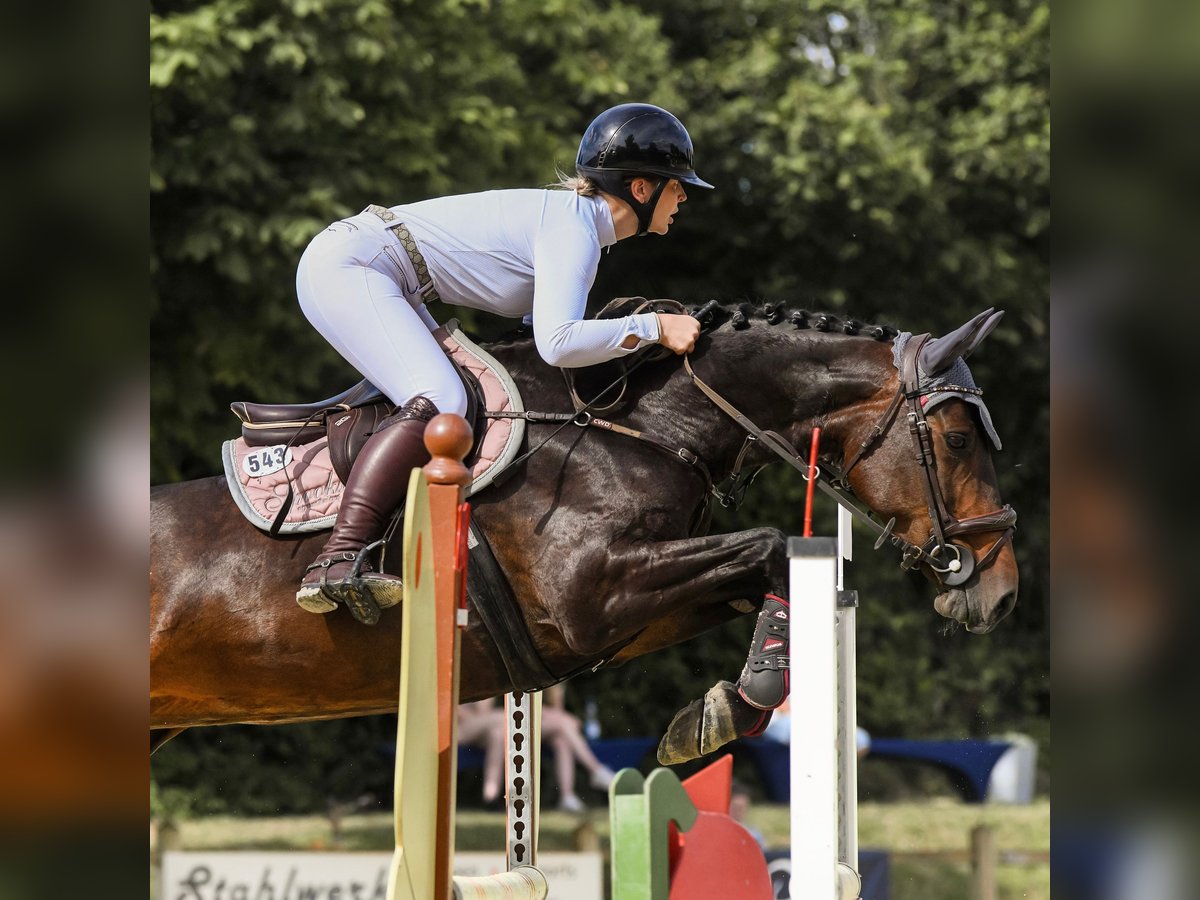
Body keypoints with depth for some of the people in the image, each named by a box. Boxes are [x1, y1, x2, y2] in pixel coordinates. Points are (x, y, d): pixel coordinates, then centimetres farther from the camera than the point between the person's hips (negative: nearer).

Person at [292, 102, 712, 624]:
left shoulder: (575, 217, 14)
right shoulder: (573, 228, -16)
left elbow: (538, 327, 15)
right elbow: (557, 344, -28)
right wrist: (653, 327, -21)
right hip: (344, 267, -11)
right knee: (440, 402, -25)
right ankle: (339, 561, -37)